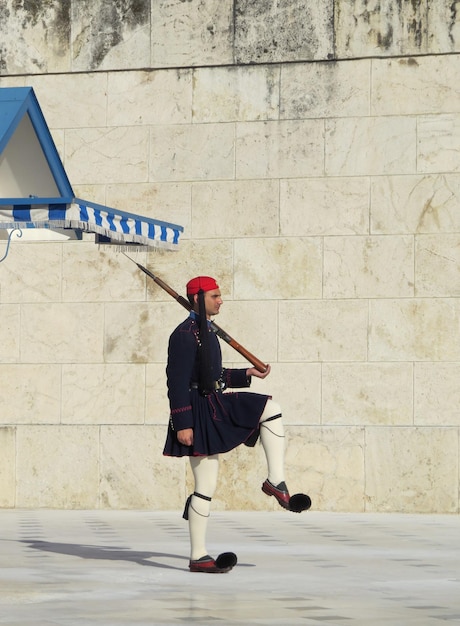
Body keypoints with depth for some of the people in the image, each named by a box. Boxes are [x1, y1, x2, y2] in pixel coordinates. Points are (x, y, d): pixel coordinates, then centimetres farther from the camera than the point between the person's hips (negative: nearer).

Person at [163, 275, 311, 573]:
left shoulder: (206, 331, 16)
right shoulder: (185, 334, -15)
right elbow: (177, 382, -19)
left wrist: (247, 374, 16)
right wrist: (182, 425, -23)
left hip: (217, 406, 10)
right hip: (199, 414, -10)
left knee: (271, 409, 3)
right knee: (205, 487, -8)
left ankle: (276, 482, -2)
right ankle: (198, 557, -1)